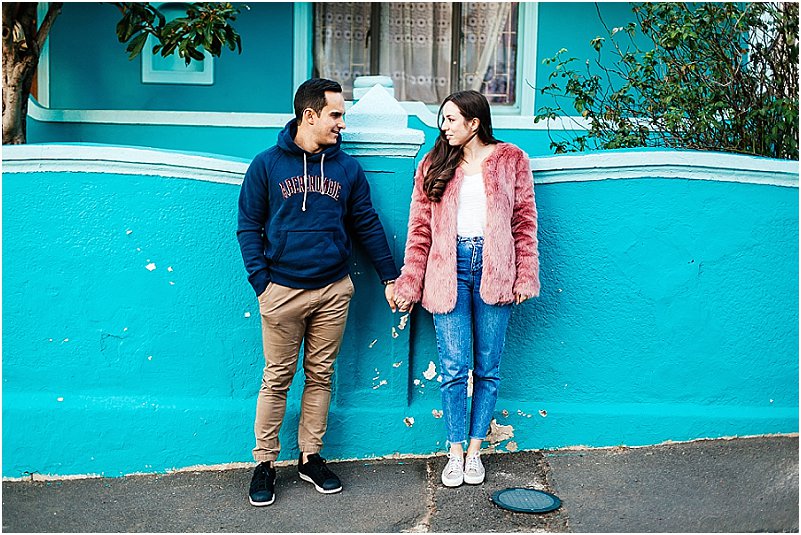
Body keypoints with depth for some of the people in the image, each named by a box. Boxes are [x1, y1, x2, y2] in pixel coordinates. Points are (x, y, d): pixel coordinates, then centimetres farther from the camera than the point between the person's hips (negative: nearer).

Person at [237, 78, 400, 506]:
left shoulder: (347, 168, 7)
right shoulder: (267, 165, -1)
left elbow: (367, 226, 10)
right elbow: (248, 227, 0)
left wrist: (390, 278, 8)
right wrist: (261, 283, -8)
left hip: (334, 291, 3)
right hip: (283, 290, -2)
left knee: (320, 375, 10)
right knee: (277, 379, 5)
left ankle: (310, 458, 24)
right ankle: (264, 463, 17)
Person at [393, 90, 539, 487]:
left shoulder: (510, 161, 6)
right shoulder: (434, 165, 9)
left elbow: (524, 222, 5)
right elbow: (420, 229, 6)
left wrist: (525, 276, -1)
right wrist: (409, 283, 1)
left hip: (493, 270, 0)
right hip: (448, 270, 0)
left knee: (487, 368, 7)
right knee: (454, 368, -1)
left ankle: (474, 450, 20)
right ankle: (455, 452, 14)